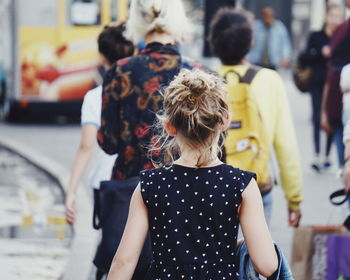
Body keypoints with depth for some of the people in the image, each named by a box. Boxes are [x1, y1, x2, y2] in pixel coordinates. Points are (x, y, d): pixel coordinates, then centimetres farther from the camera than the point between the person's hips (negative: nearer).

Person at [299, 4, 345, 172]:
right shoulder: (316, 37, 4)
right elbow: (303, 60, 1)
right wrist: (320, 53, -12)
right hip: (318, 85, -1)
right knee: (318, 119, -10)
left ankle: (326, 156, 13)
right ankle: (317, 156, -12)